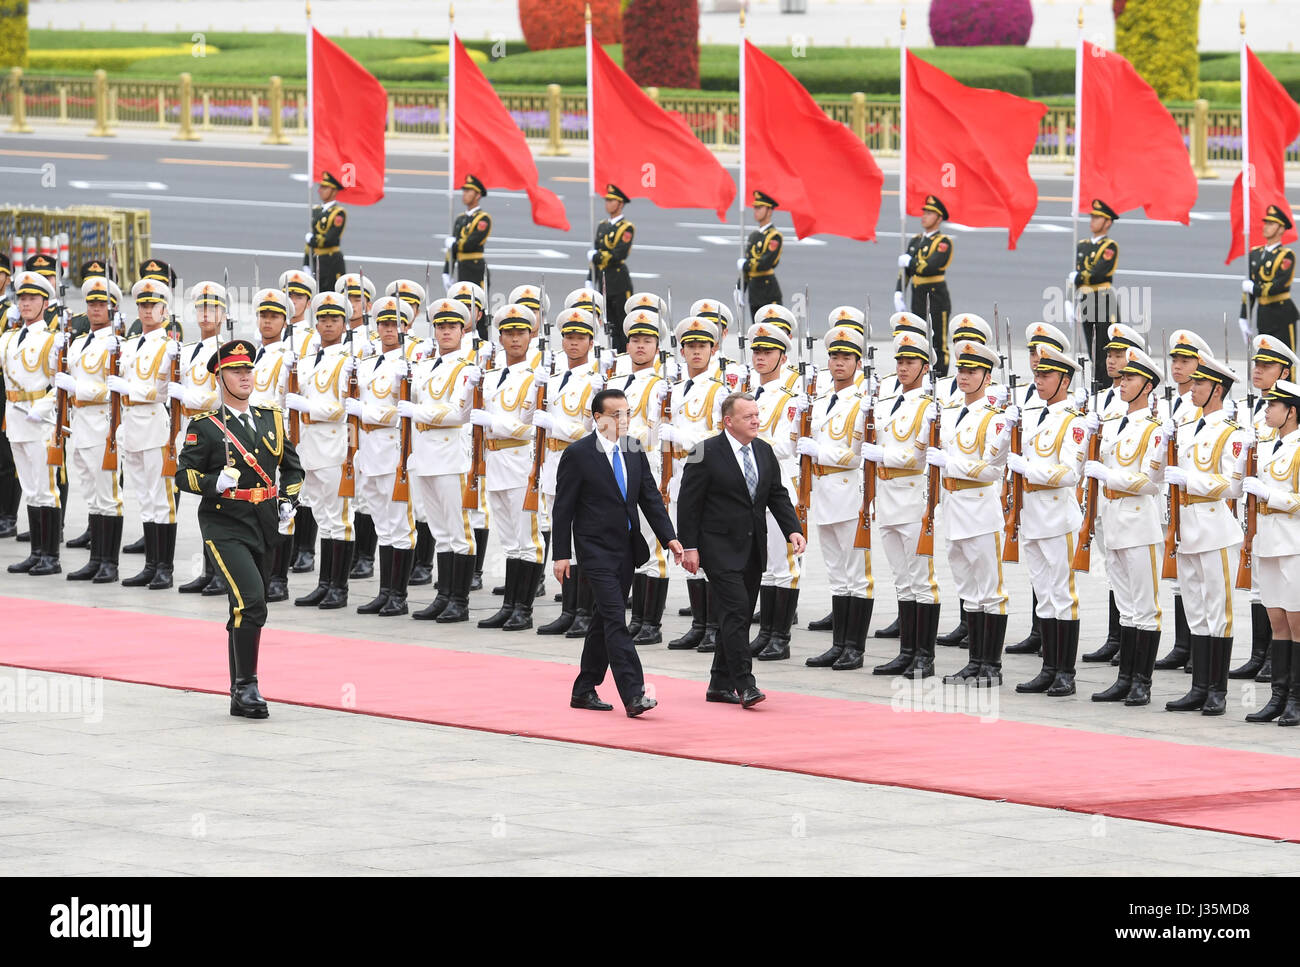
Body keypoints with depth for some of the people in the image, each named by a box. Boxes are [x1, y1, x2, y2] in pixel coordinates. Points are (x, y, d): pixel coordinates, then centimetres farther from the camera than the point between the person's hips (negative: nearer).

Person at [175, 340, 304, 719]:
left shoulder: (271, 420, 12)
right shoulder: (205, 428, -4)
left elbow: (291, 467, 23)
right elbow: (184, 475, -6)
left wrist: (288, 501, 8)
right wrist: (216, 483, -23)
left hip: (265, 527, 6)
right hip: (226, 526, -6)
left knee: (247, 608, 11)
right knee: (251, 599, -22)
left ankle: (240, 697, 20)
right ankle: (246, 685, -15)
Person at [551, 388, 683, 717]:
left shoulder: (634, 452, 9)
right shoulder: (578, 454, -8)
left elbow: (650, 498, 10)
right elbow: (563, 508, -7)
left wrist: (668, 537, -2)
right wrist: (561, 555, -9)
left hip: (627, 549, 6)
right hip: (597, 550, -6)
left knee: (604, 619, 12)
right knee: (615, 619, -14)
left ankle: (585, 690, 22)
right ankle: (633, 695, -21)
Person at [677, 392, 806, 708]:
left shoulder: (764, 452, 9)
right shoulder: (707, 453, -10)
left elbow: (778, 495, 13)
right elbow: (688, 503, -9)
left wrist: (793, 530, -3)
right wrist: (689, 547, -12)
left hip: (753, 549, 7)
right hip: (721, 548, -7)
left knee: (738, 615, 10)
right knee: (736, 610, -15)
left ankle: (720, 685, 18)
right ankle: (744, 685, -18)